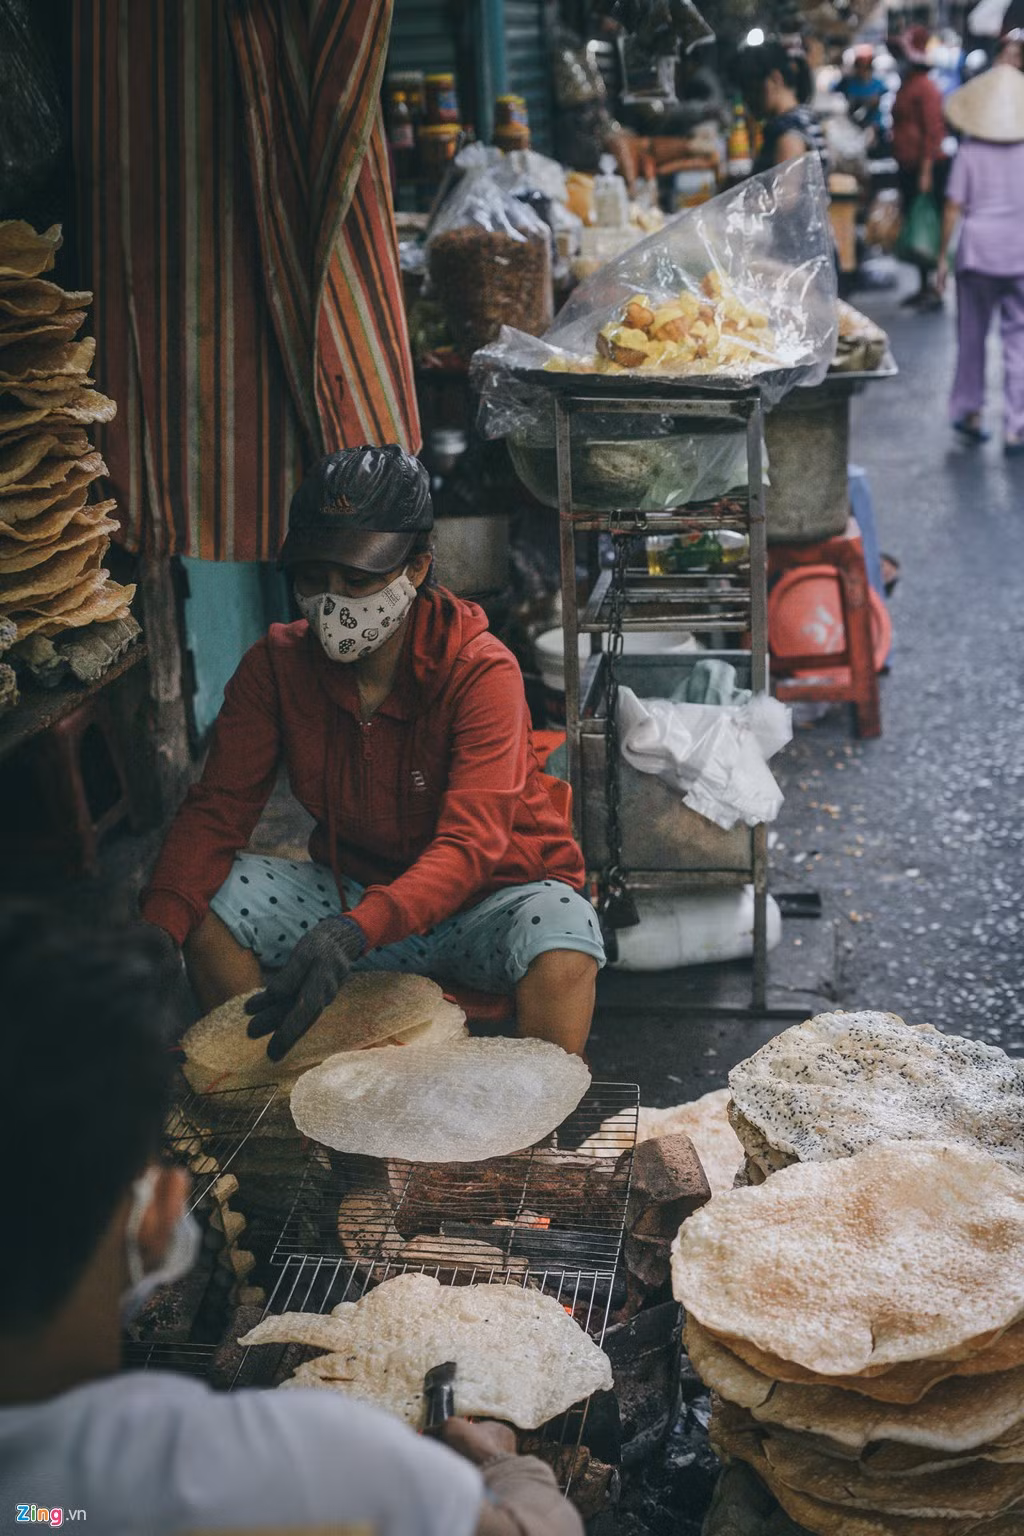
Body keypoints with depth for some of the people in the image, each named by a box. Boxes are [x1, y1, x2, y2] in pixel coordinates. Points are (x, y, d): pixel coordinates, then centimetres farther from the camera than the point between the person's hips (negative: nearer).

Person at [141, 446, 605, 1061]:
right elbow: (218, 809, -9)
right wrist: (154, 935, -28)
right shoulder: (278, 663, -7)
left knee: (563, 953, -36)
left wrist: (354, 931, -50)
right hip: (352, 889, 4)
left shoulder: (481, 671, -21)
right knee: (206, 908, -18)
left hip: (488, 894, -4)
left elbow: (469, 846, -31)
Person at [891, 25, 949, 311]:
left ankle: (935, 288, -3)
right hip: (909, 168, 9)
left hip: (927, 167, -9)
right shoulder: (908, 84, 15)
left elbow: (933, 131, -19)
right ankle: (924, 285, 20)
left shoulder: (926, 87, -13)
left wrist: (926, 171, -23)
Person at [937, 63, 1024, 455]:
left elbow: (953, 207, -4)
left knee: (972, 334, 14)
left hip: (977, 247, 0)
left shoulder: (970, 151, -3)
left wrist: (942, 254, 4)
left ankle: (968, 411, 24)